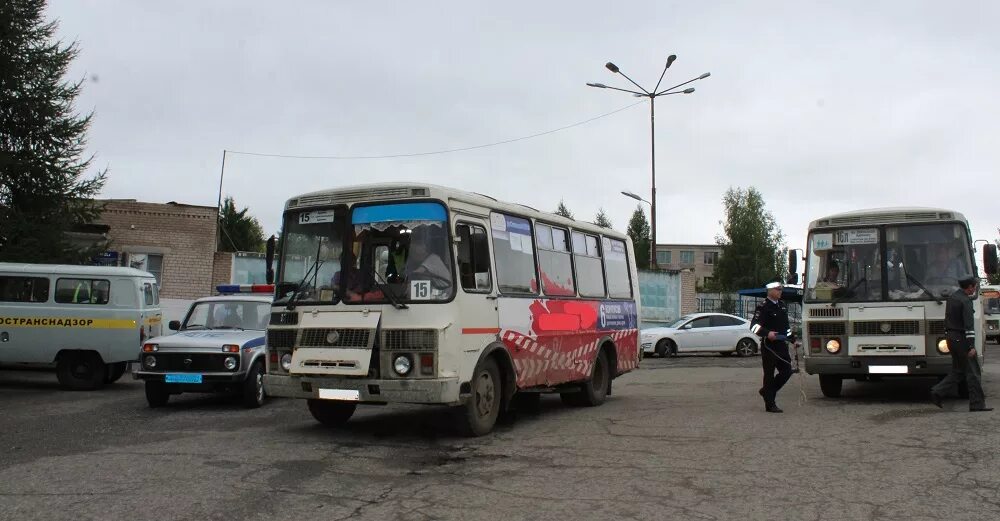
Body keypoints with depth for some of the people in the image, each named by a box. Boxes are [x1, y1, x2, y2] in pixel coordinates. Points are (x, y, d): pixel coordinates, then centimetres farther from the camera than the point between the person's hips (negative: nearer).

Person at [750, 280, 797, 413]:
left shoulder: (782, 306, 16)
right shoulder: (763, 307, -9)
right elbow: (754, 326, -16)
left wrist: (793, 339, 23)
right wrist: (767, 333, -29)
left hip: (782, 344, 8)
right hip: (769, 346, -8)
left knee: (787, 371, 6)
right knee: (769, 374, -1)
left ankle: (766, 391, 24)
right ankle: (770, 404, 4)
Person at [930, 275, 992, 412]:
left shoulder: (952, 297, 13)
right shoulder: (965, 301, -16)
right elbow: (969, 325, -21)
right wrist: (971, 346, -22)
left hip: (950, 336, 9)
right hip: (961, 338, -9)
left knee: (958, 370, 14)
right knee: (973, 371, -2)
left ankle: (938, 392, 4)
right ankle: (977, 404, 1)